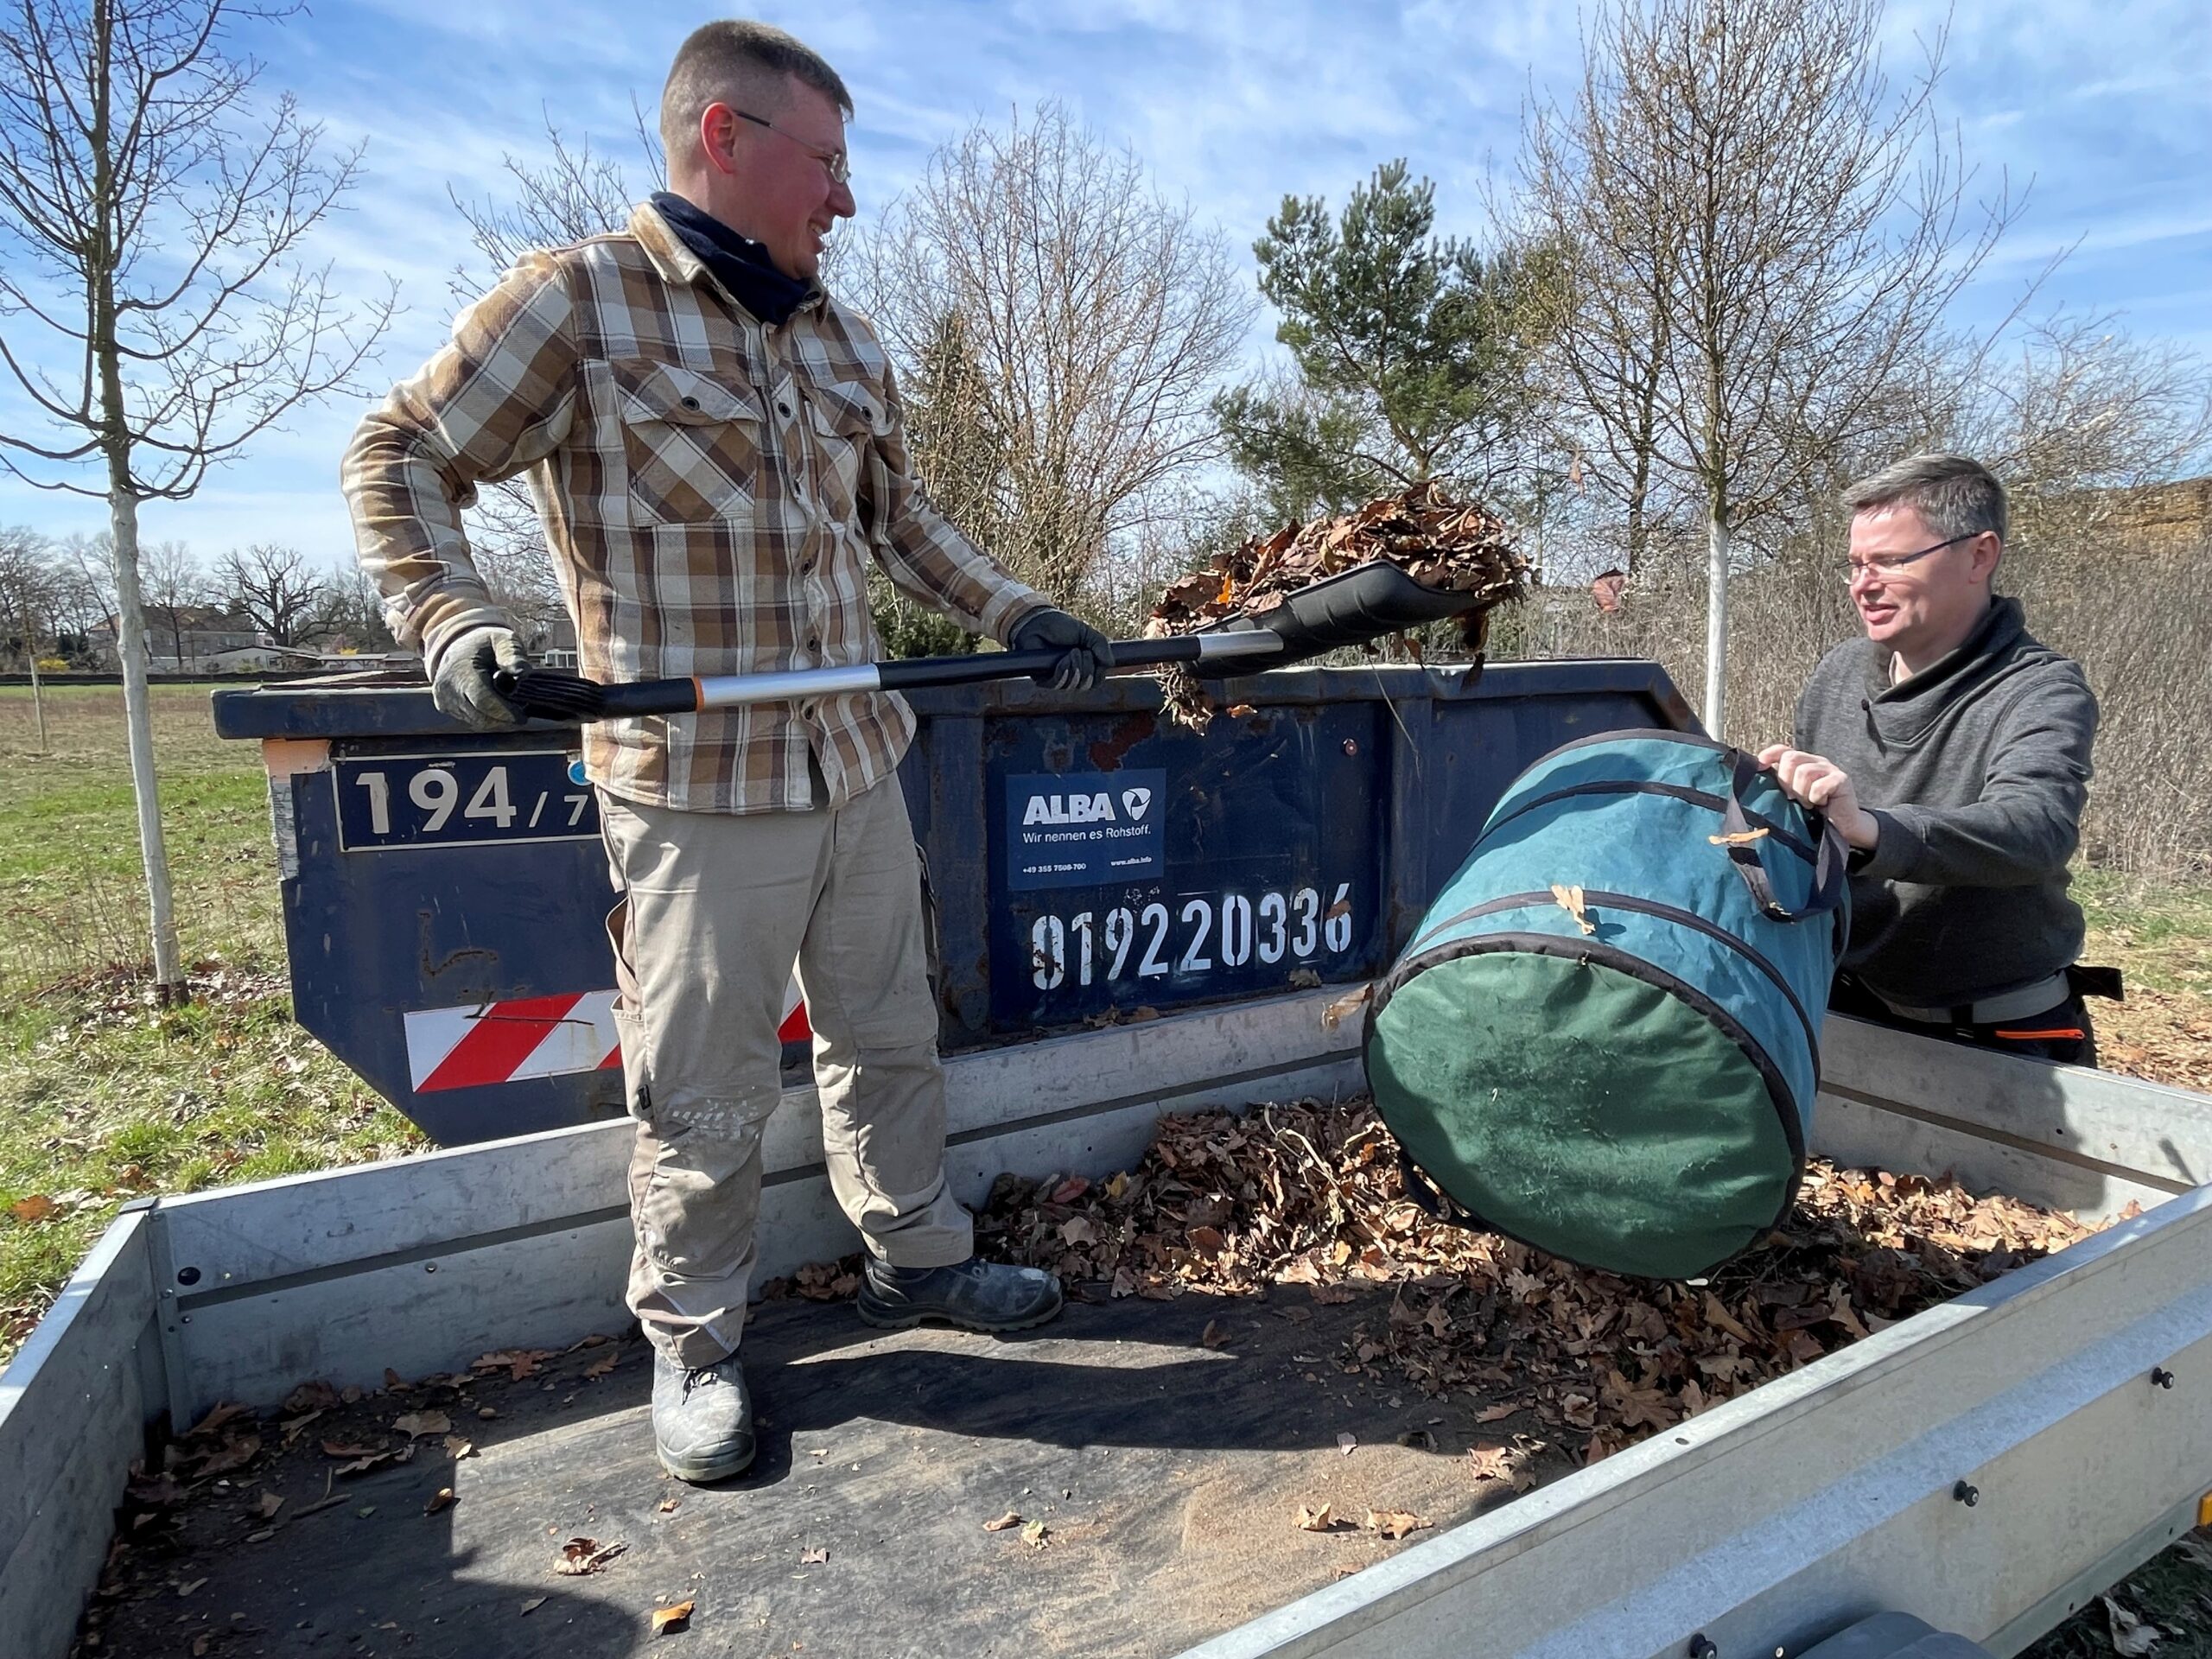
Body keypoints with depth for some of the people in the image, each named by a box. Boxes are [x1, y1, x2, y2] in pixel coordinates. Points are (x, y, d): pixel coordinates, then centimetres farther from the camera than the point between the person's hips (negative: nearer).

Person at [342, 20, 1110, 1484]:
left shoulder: (846, 345, 13)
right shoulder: (576, 299, -5)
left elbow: (901, 520, 21)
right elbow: (401, 459, -1)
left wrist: (1017, 615, 9)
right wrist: (454, 624, -17)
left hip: (860, 766, 6)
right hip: (698, 787, -6)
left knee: (888, 1035, 17)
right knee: (707, 1092, 5)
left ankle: (918, 1258, 38)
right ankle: (695, 1346, 28)